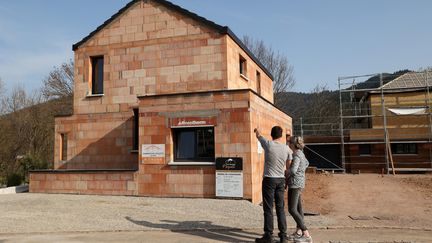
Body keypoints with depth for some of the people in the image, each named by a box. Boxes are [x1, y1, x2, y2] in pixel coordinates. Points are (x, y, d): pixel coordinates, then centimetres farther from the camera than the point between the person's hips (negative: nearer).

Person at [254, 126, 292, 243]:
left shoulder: (268, 144, -10)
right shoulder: (286, 148, 1)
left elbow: (259, 136, 11)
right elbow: (289, 164, 12)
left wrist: (256, 130, 35)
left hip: (269, 179, -4)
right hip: (281, 180, 4)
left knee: (268, 208, 1)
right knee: (280, 208, 12)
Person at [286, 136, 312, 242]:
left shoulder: (297, 155, -17)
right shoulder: (300, 153, 12)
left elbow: (293, 170, -28)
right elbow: (306, 163, 32)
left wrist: (285, 172, -10)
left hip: (295, 184, -11)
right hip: (299, 183, 11)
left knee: (292, 209, -12)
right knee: (298, 208, 13)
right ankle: (298, 232, 21)